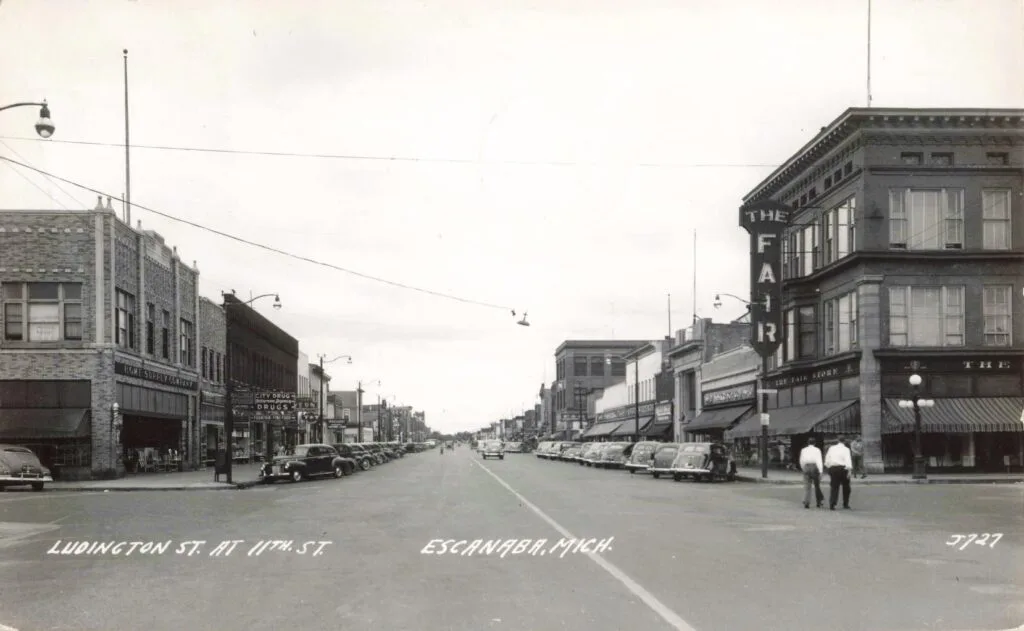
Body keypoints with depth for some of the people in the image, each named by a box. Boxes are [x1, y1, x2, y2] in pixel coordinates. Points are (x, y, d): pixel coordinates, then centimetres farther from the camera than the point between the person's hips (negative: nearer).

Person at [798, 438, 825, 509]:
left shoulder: (803, 450, 9)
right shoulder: (817, 450, 0)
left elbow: (801, 461, 12)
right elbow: (819, 460, -8)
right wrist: (820, 471, -11)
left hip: (806, 467, 2)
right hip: (814, 467, -2)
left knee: (807, 486, 0)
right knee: (817, 485, 12)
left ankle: (806, 503, -12)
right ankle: (818, 502, 19)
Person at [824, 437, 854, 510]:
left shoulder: (831, 448, 11)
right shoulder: (845, 449, -2)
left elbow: (827, 459, 12)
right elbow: (848, 460, -12)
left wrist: (828, 468, 19)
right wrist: (849, 470, -15)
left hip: (832, 468, 3)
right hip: (842, 468, -3)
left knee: (834, 487, 2)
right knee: (846, 486, 14)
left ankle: (832, 505, -11)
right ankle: (845, 504, 19)